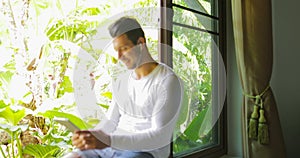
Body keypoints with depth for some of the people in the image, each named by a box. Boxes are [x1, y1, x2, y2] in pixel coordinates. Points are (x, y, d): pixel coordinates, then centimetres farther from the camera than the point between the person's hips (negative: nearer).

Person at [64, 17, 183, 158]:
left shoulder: (168, 82, -12)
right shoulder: (121, 81, 12)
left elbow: (160, 137, -18)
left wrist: (108, 141, -27)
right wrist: (90, 136, -6)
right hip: (113, 146, 7)